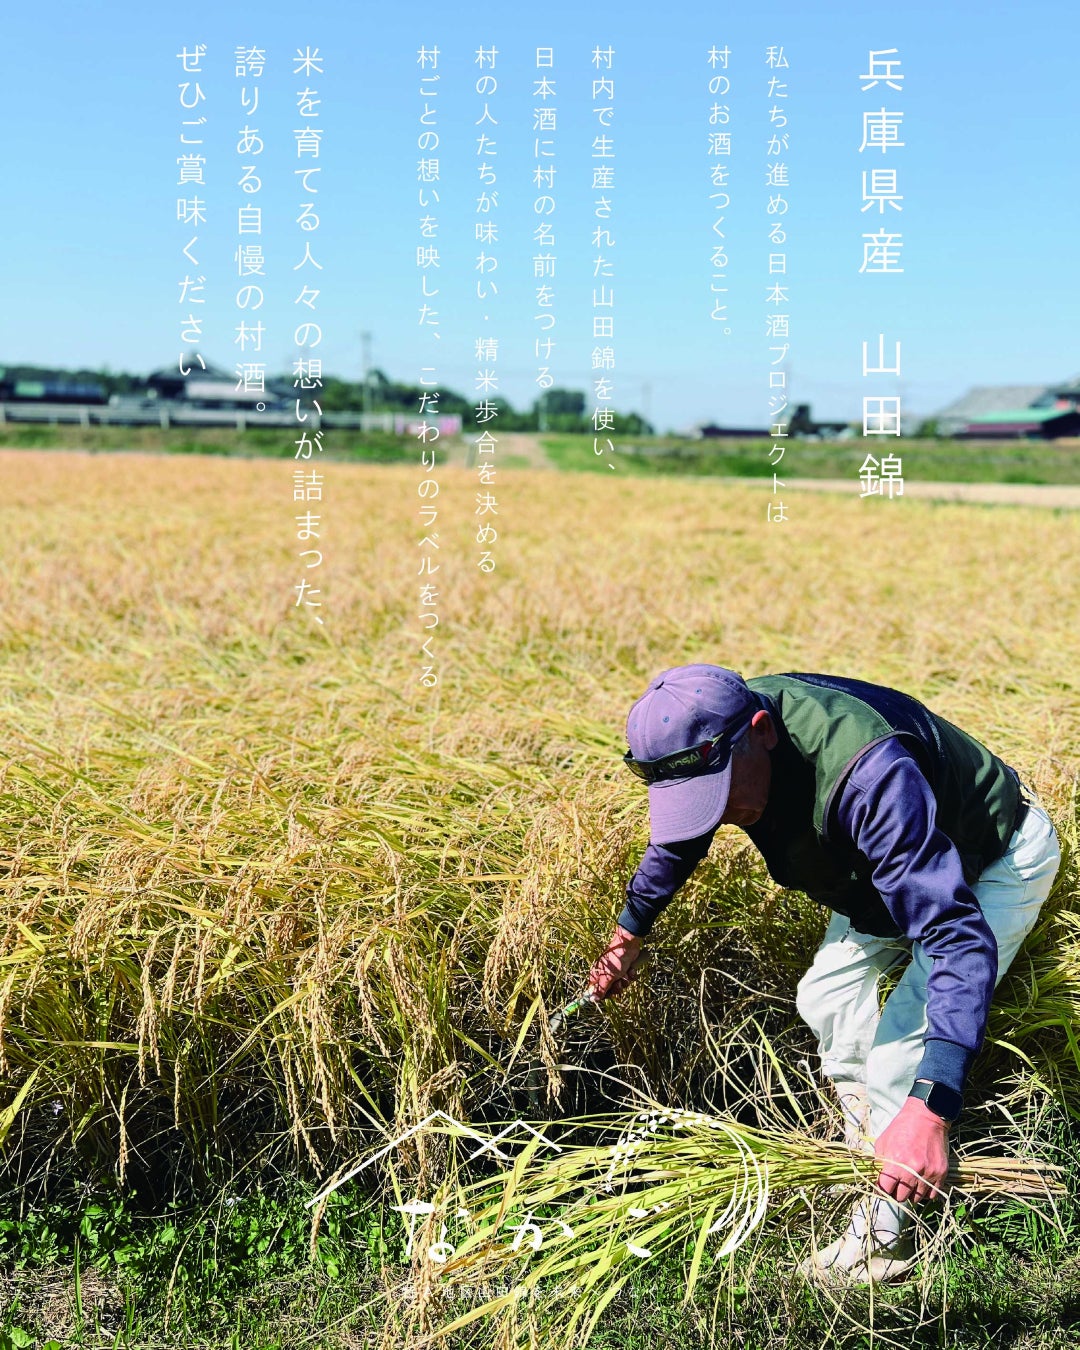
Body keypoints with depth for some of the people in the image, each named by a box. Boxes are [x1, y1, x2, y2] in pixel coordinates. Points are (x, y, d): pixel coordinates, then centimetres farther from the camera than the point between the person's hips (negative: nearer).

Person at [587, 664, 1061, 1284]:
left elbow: (959, 935, -49)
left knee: (903, 1041, -15)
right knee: (826, 995, 11)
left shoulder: (869, 774, -45)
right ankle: (867, 1156, 30)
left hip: (999, 862, -8)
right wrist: (630, 931, 14)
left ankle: (884, 1236, 3)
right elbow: (680, 835, 3)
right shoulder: (715, 732, -20)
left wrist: (930, 1108, -56)